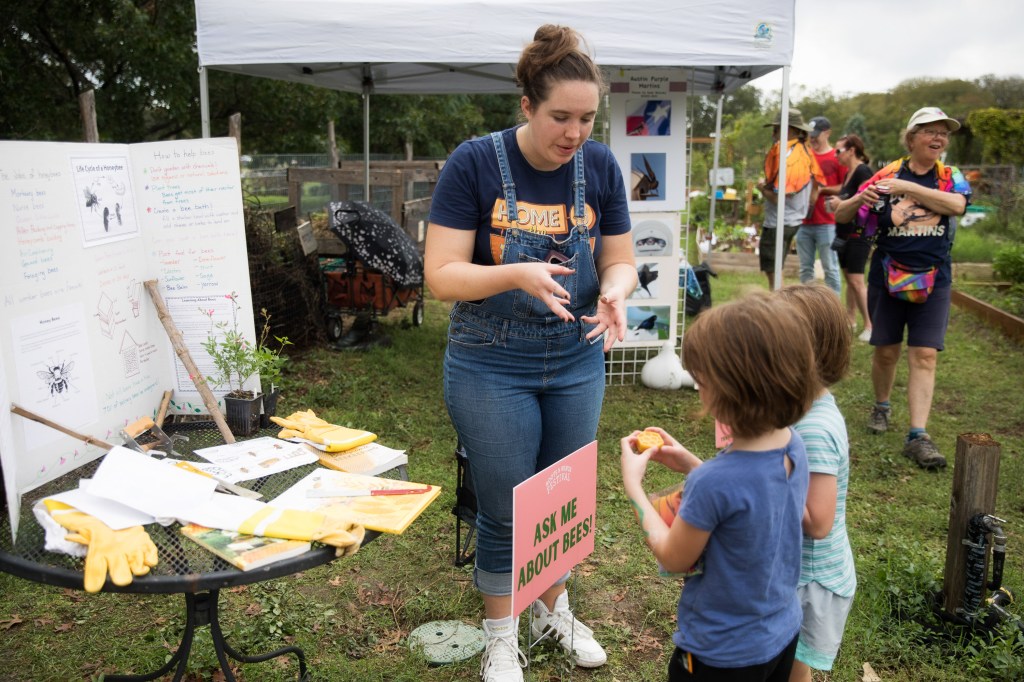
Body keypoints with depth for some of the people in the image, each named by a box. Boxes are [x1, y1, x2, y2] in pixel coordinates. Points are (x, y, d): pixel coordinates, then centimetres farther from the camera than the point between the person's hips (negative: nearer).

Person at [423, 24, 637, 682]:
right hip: (492, 368, -3)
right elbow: (442, 276, -17)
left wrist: (615, 291, -22)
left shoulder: (600, 166, -5)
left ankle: (555, 608, 44)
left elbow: (621, 261, 2)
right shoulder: (475, 164, -16)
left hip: (577, 363, 4)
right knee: (506, 510, 8)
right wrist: (517, 273, -34)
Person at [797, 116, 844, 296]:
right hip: (803, 222, 5)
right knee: (805, 268, 9)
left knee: (830, 268, -3)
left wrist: (823, 189, -12)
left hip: (826, 223, -5)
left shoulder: (837, 157, 0)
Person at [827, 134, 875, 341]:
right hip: (846, 233, 10)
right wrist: (837, 200, 10)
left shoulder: (862, 172, -13)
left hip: (859, 233, -10)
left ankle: (870, 326, -9)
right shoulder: (849, 173, 15)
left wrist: (842, 203, -16)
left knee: (856, 280, -13)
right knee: (848, 278, 13)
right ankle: (851, 321, 20)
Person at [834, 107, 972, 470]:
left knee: (925, 356, -5)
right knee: (886, 350, 9)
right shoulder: (887, 176, -3)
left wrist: (907, 187, -27)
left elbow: (956, 205, -22)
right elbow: (840, 215, -4)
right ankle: (881, 407, 34)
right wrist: (859, 199, -26)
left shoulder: (951, 177, 2)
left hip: (932, 280, 1)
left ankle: (918, 436, -4)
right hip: (888, 276, 0)